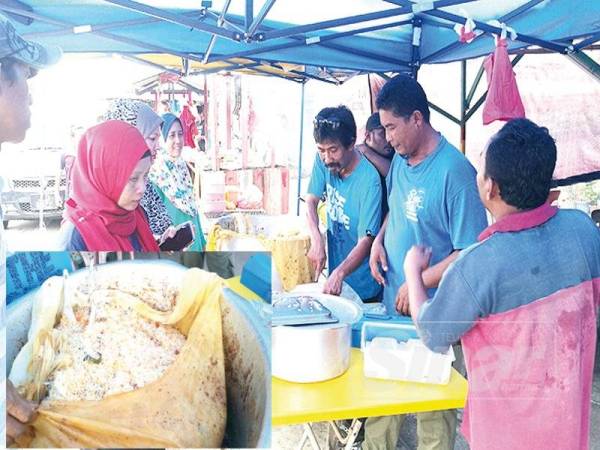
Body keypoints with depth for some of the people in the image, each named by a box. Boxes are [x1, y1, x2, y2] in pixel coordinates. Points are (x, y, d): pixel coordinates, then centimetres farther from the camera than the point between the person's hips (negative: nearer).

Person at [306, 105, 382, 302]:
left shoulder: (369, 181, -27)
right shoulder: (323, 161, -9)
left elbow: (366, 240, -28)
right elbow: (311, 199, -3)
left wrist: (339, 273, -42)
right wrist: (317, 240, -20)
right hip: (335, 267, 5)